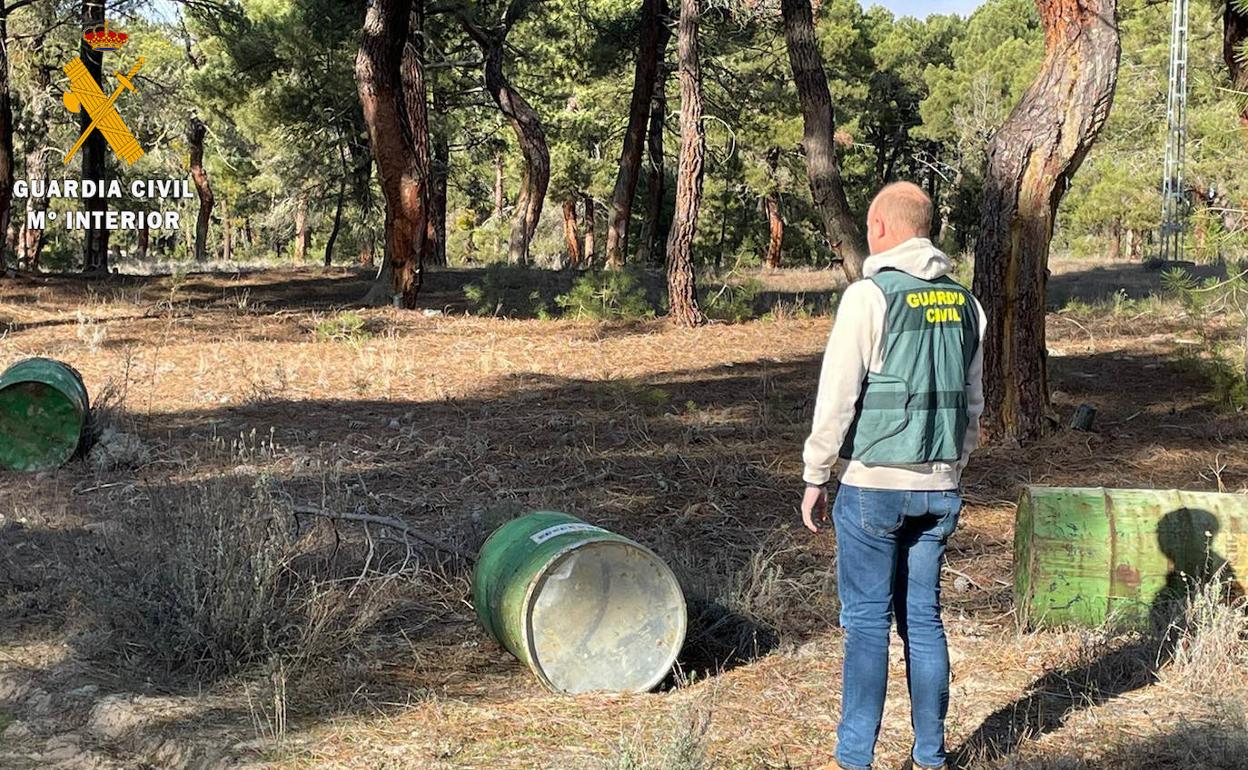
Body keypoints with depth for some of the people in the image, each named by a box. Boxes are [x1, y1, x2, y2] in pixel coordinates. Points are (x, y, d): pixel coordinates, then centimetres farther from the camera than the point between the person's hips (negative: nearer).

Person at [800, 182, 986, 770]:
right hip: (939, 488, 6)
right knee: (922, 617, 12)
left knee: (867, 621, 0)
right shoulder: (964, 303, 9)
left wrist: (814, 478, -2)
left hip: (873, 484, -6)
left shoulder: (870, 295, -10)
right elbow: (973, 401, 15)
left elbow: (837, 397, -10)